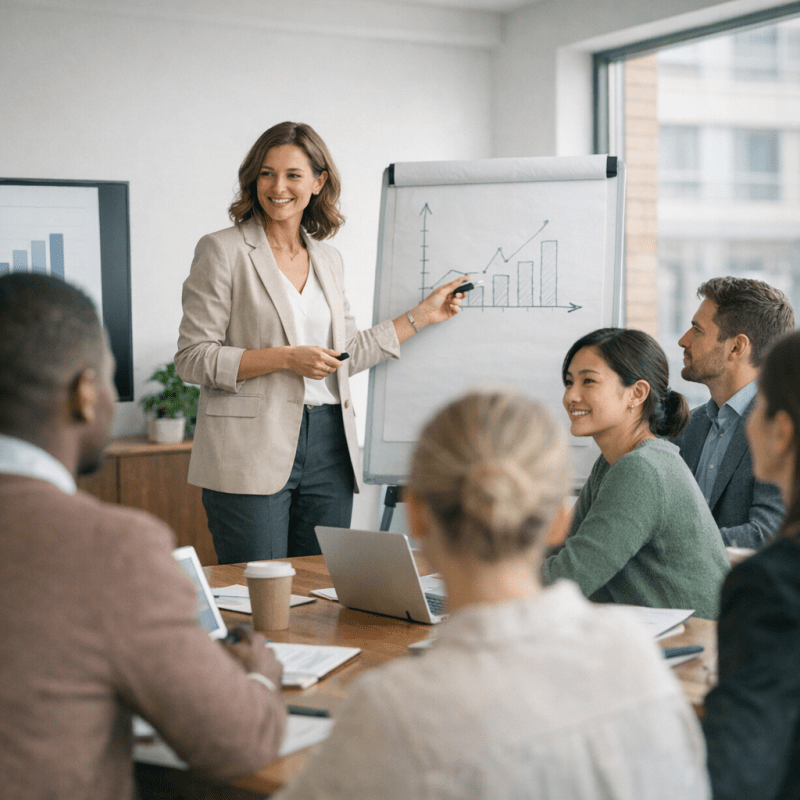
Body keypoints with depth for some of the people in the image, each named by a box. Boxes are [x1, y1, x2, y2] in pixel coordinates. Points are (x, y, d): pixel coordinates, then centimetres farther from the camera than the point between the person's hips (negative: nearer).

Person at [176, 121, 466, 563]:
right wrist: (285, 358, -16)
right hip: (253, 453, -5)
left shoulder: (329, 260, 15)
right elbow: (192, 358, -8)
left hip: (328, 450, 5)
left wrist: (423, 314, 18)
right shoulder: (223, 251, -3)